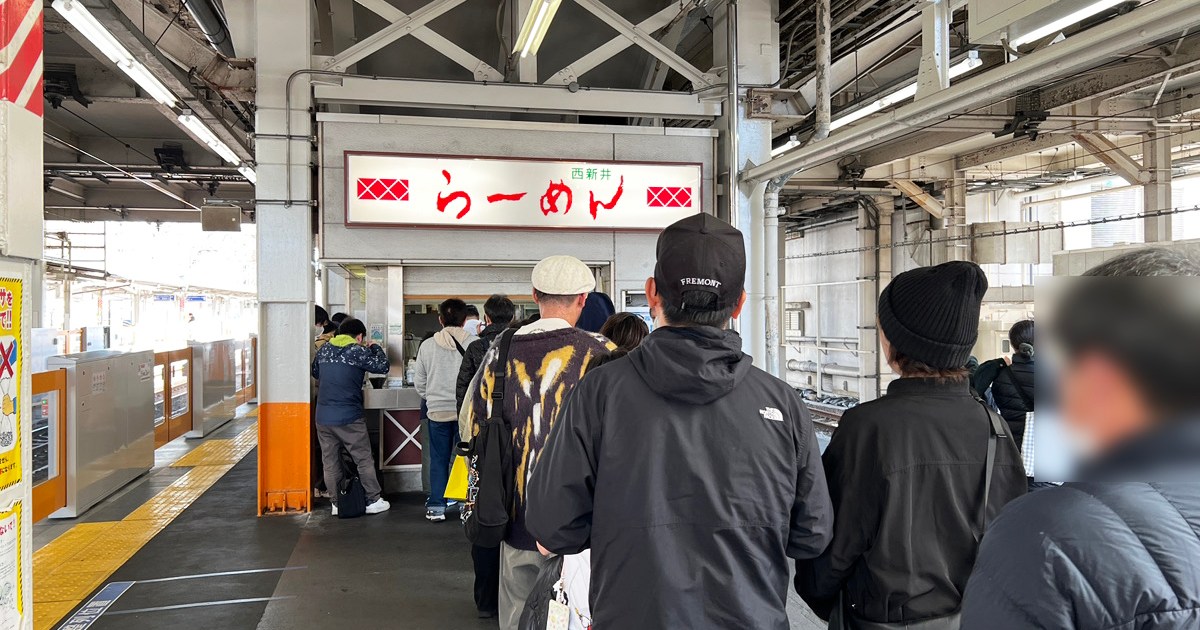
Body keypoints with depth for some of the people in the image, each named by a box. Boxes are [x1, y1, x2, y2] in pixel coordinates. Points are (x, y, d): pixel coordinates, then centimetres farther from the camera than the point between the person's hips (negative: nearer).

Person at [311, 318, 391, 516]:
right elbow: (382, 366, -4)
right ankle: (373, 501, 13)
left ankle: (337, 504, 18)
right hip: (349, 417, -5)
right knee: (364, 460, 8)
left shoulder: (324, 349, 9)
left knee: (330, 462, 12)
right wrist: (375, 348, 12)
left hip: (323, 417, 5)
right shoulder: (358, 351, -8)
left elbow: (315, 373, 24)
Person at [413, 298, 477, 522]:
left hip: (437, 411, 2)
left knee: (438, 459, 11)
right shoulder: (475, 343, -8)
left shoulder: (427, 345, -1)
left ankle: (436, 507, 14)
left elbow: (419, 382, 7)